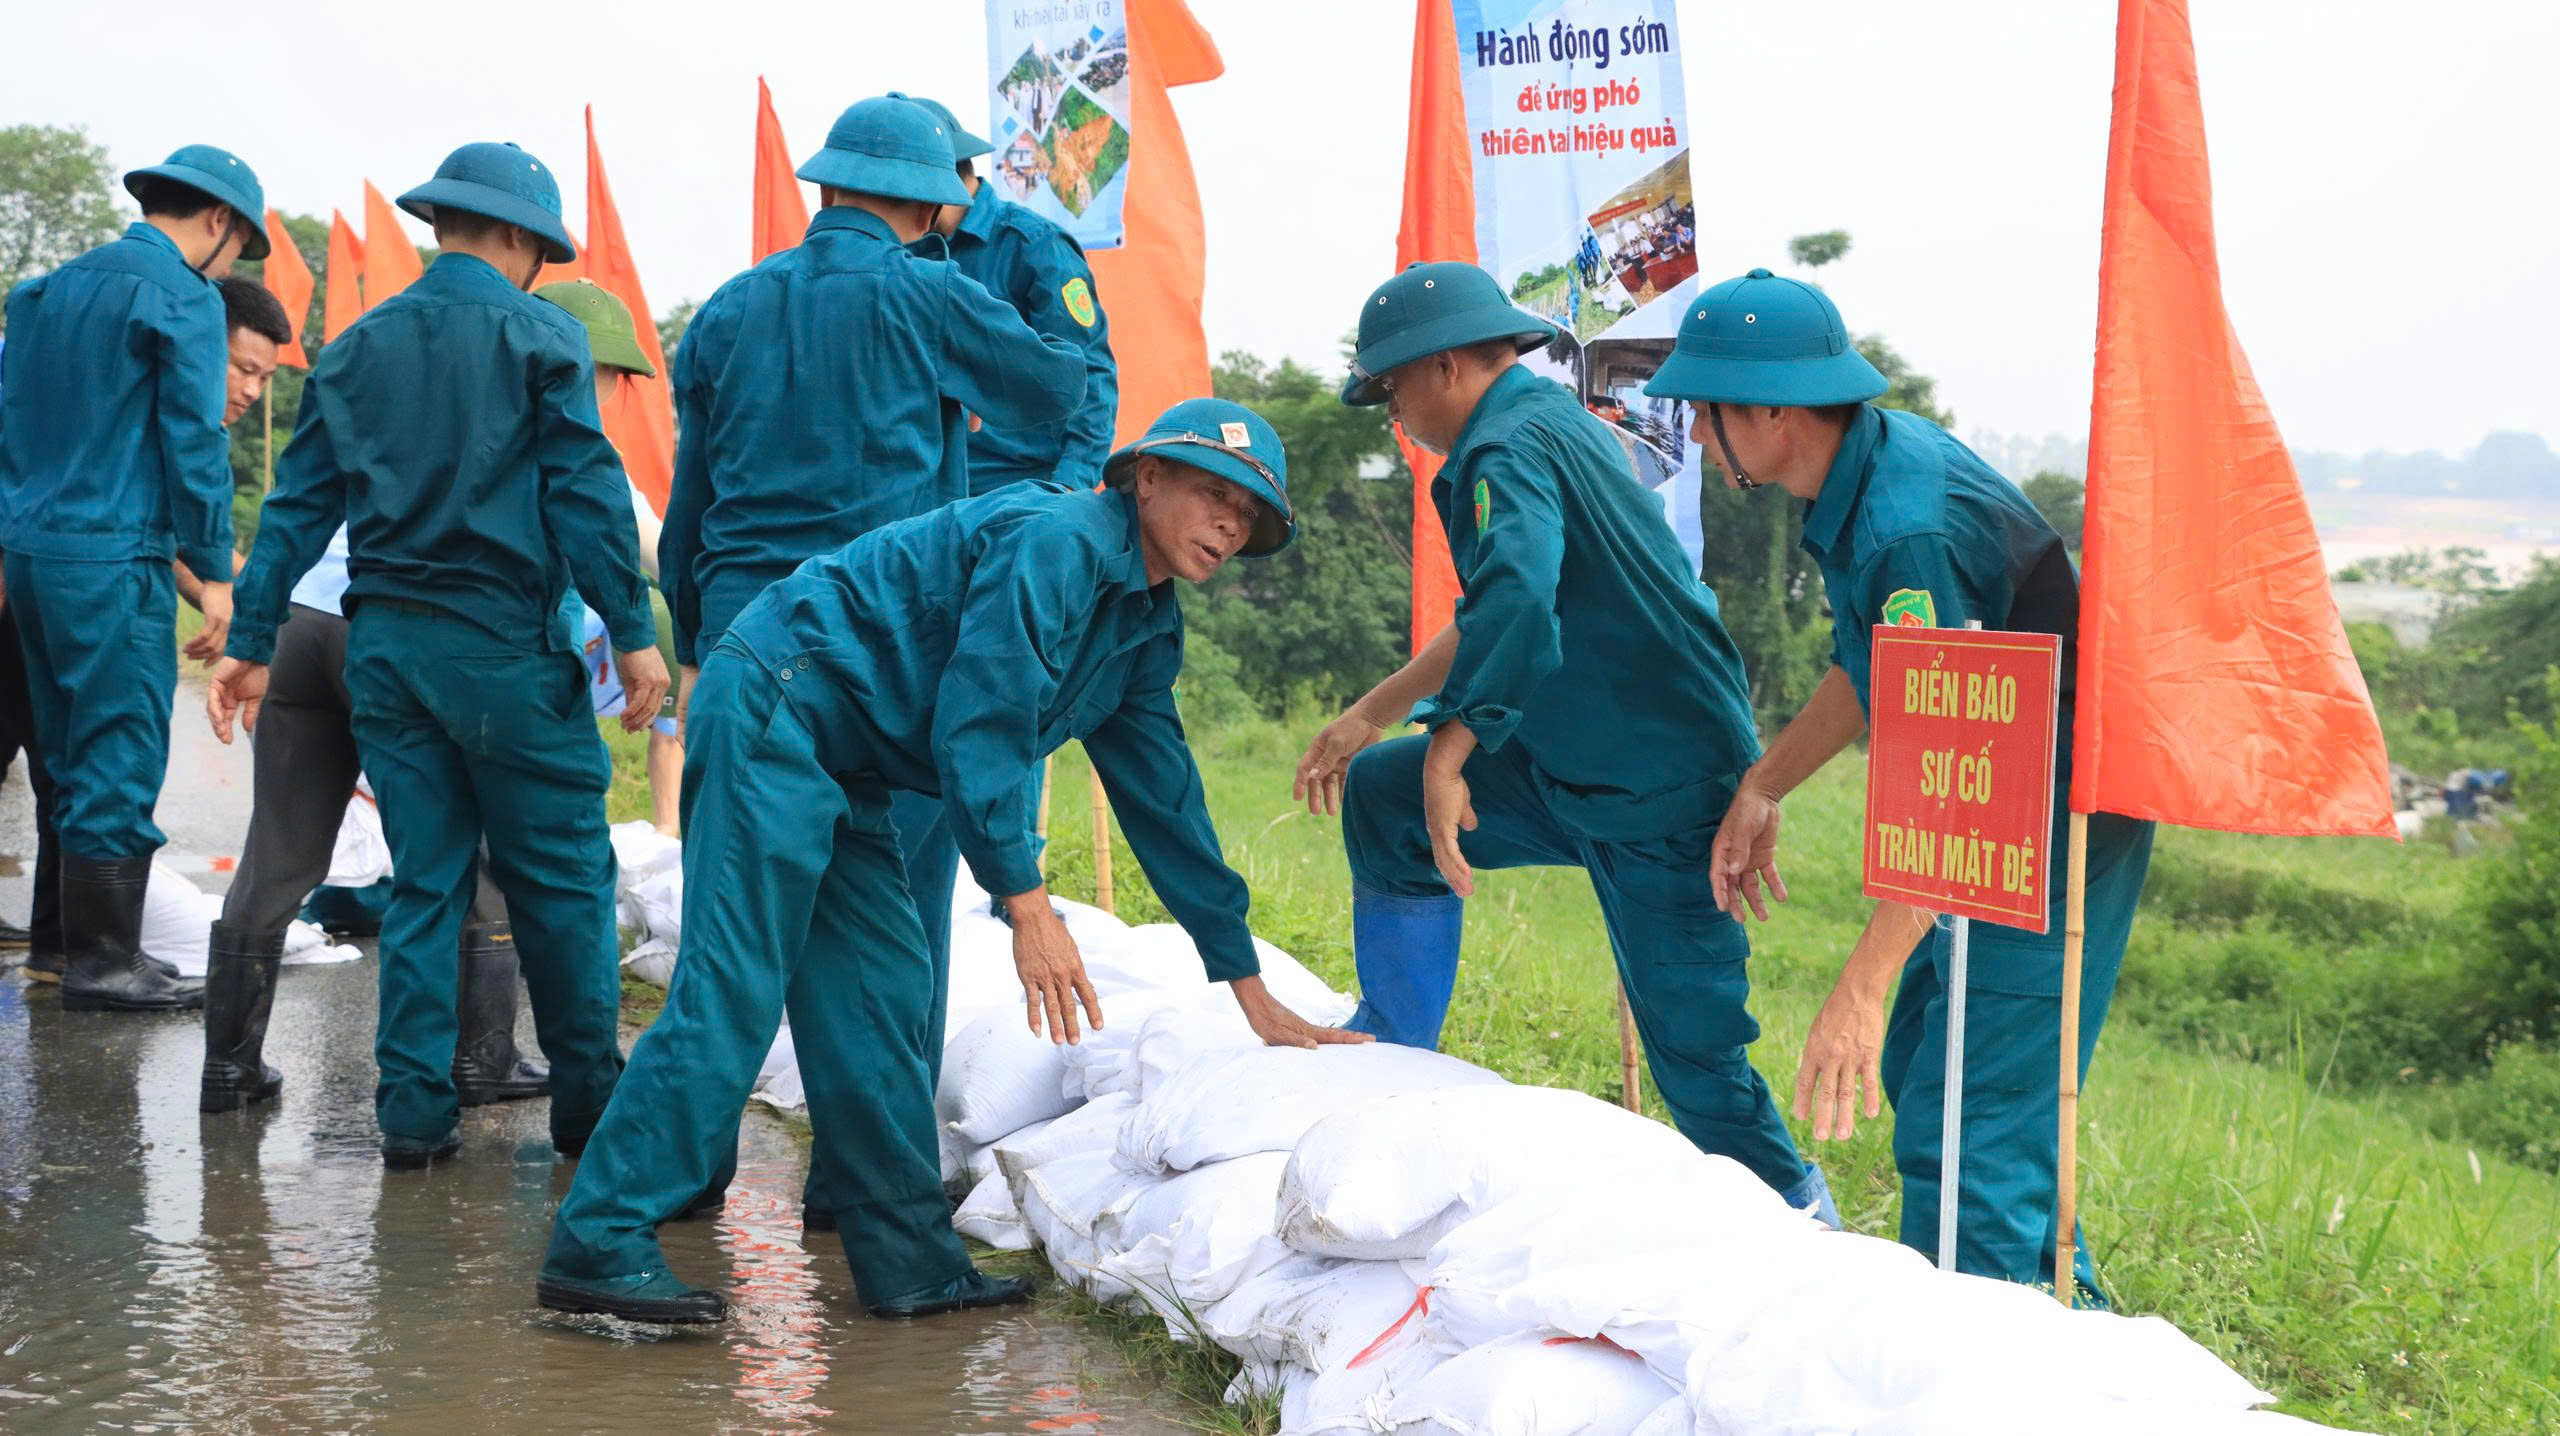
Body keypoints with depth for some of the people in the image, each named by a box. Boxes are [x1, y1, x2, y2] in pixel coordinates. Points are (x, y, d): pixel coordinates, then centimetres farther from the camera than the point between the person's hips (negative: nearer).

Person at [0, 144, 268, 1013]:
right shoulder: (184, 298, -8)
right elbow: (194, 444, -12)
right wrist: (213, 575, -8)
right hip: (114, 558, -8)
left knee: (73, 759, 13)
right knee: (122, 757, -3)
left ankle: (84, 945, 18)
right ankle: (104, 963, -1)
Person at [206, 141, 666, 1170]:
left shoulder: (356, 350, 10)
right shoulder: (537, 336, -4)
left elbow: (298, 505, 10)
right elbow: (586, 492, -9)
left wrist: (251, 642, 13)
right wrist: (632, 632, -8)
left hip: (386, 646, 5)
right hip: (503, 642, -5)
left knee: (422, 883, 10)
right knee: (562, 878, 5)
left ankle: (415, 1112, 8)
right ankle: (586, 1098, 10)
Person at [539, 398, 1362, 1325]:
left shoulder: (1148, 629, 14)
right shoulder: (1053, 542, -16)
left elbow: (1163, 799, 18)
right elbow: (974, 725, -22)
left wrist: (1251, 989, 16)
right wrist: (1029, 907, -25)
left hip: (841, 767, 10)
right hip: (775, 709, -10)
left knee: (883, 1001, 5)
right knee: (731, 991, -14)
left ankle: (910, 1261, 9)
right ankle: (598, 1244, -14)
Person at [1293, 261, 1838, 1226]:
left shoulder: (1512, 450, -17)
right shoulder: (1551, 423, 16)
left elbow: (1516, 599, -38)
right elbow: (1495, 614, 28)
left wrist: (1450, 751, -36)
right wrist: (1372, 716, 31)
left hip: (1663, 798, -10)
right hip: (1576, 767, 10)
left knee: (1692, 1046, -7)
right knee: (1381, 798, 14)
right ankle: (1392, 1053, 21)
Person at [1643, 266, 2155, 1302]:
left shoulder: (1910, 531, -30)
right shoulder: (1871, 466, 2)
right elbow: (1868, 671, 16)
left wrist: (1862, 988, -35)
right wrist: (1763, 785, 8)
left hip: (2059, 829, -11)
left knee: (1963, 1137, -11)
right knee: (1916, 1069, 20)